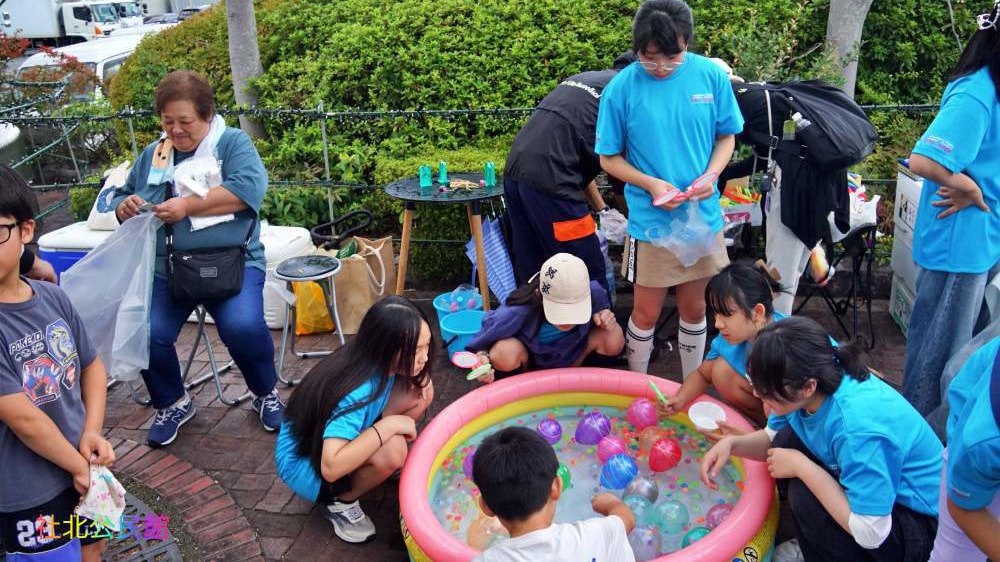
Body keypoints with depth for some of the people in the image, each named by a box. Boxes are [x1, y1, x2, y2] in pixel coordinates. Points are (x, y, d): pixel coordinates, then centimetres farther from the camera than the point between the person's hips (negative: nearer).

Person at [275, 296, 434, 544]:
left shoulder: (381, 364, -16)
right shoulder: (356, 393, -37)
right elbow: (331, 468, -42)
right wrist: (388, 426, -37)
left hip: (341, 433, 7)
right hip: (303, 463, -7)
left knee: (421, 390, -10)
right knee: (392, 449, -35)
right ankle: (341, 502, -7)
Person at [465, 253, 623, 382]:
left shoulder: (591, 294, -31)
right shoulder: (518, 312, -39)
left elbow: (600, 306, -6)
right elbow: (486, 338, -23)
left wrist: (603, 316, -29)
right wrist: (482, 356, -44)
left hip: (567, 354, 3)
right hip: (529, 352, -2)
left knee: (614, 341, -23)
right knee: (505, 353, -39)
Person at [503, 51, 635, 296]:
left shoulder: (582, 78, 25)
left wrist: (601, 209, 27)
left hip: (514, 172, 9)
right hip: (548, 181, -9)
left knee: (532, 275, 18)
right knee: (589, 277, 4)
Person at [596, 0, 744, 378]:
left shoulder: (711, 75, -6)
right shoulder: (622, 88, -12)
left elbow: (726, 136, 6)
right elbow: (609, 158, -3)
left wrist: (710, 175, -13)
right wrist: (651, 184, -19)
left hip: (703, 217, 2)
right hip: (650, 222, -2)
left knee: (694, 308, 17)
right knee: (646, 314, 10)